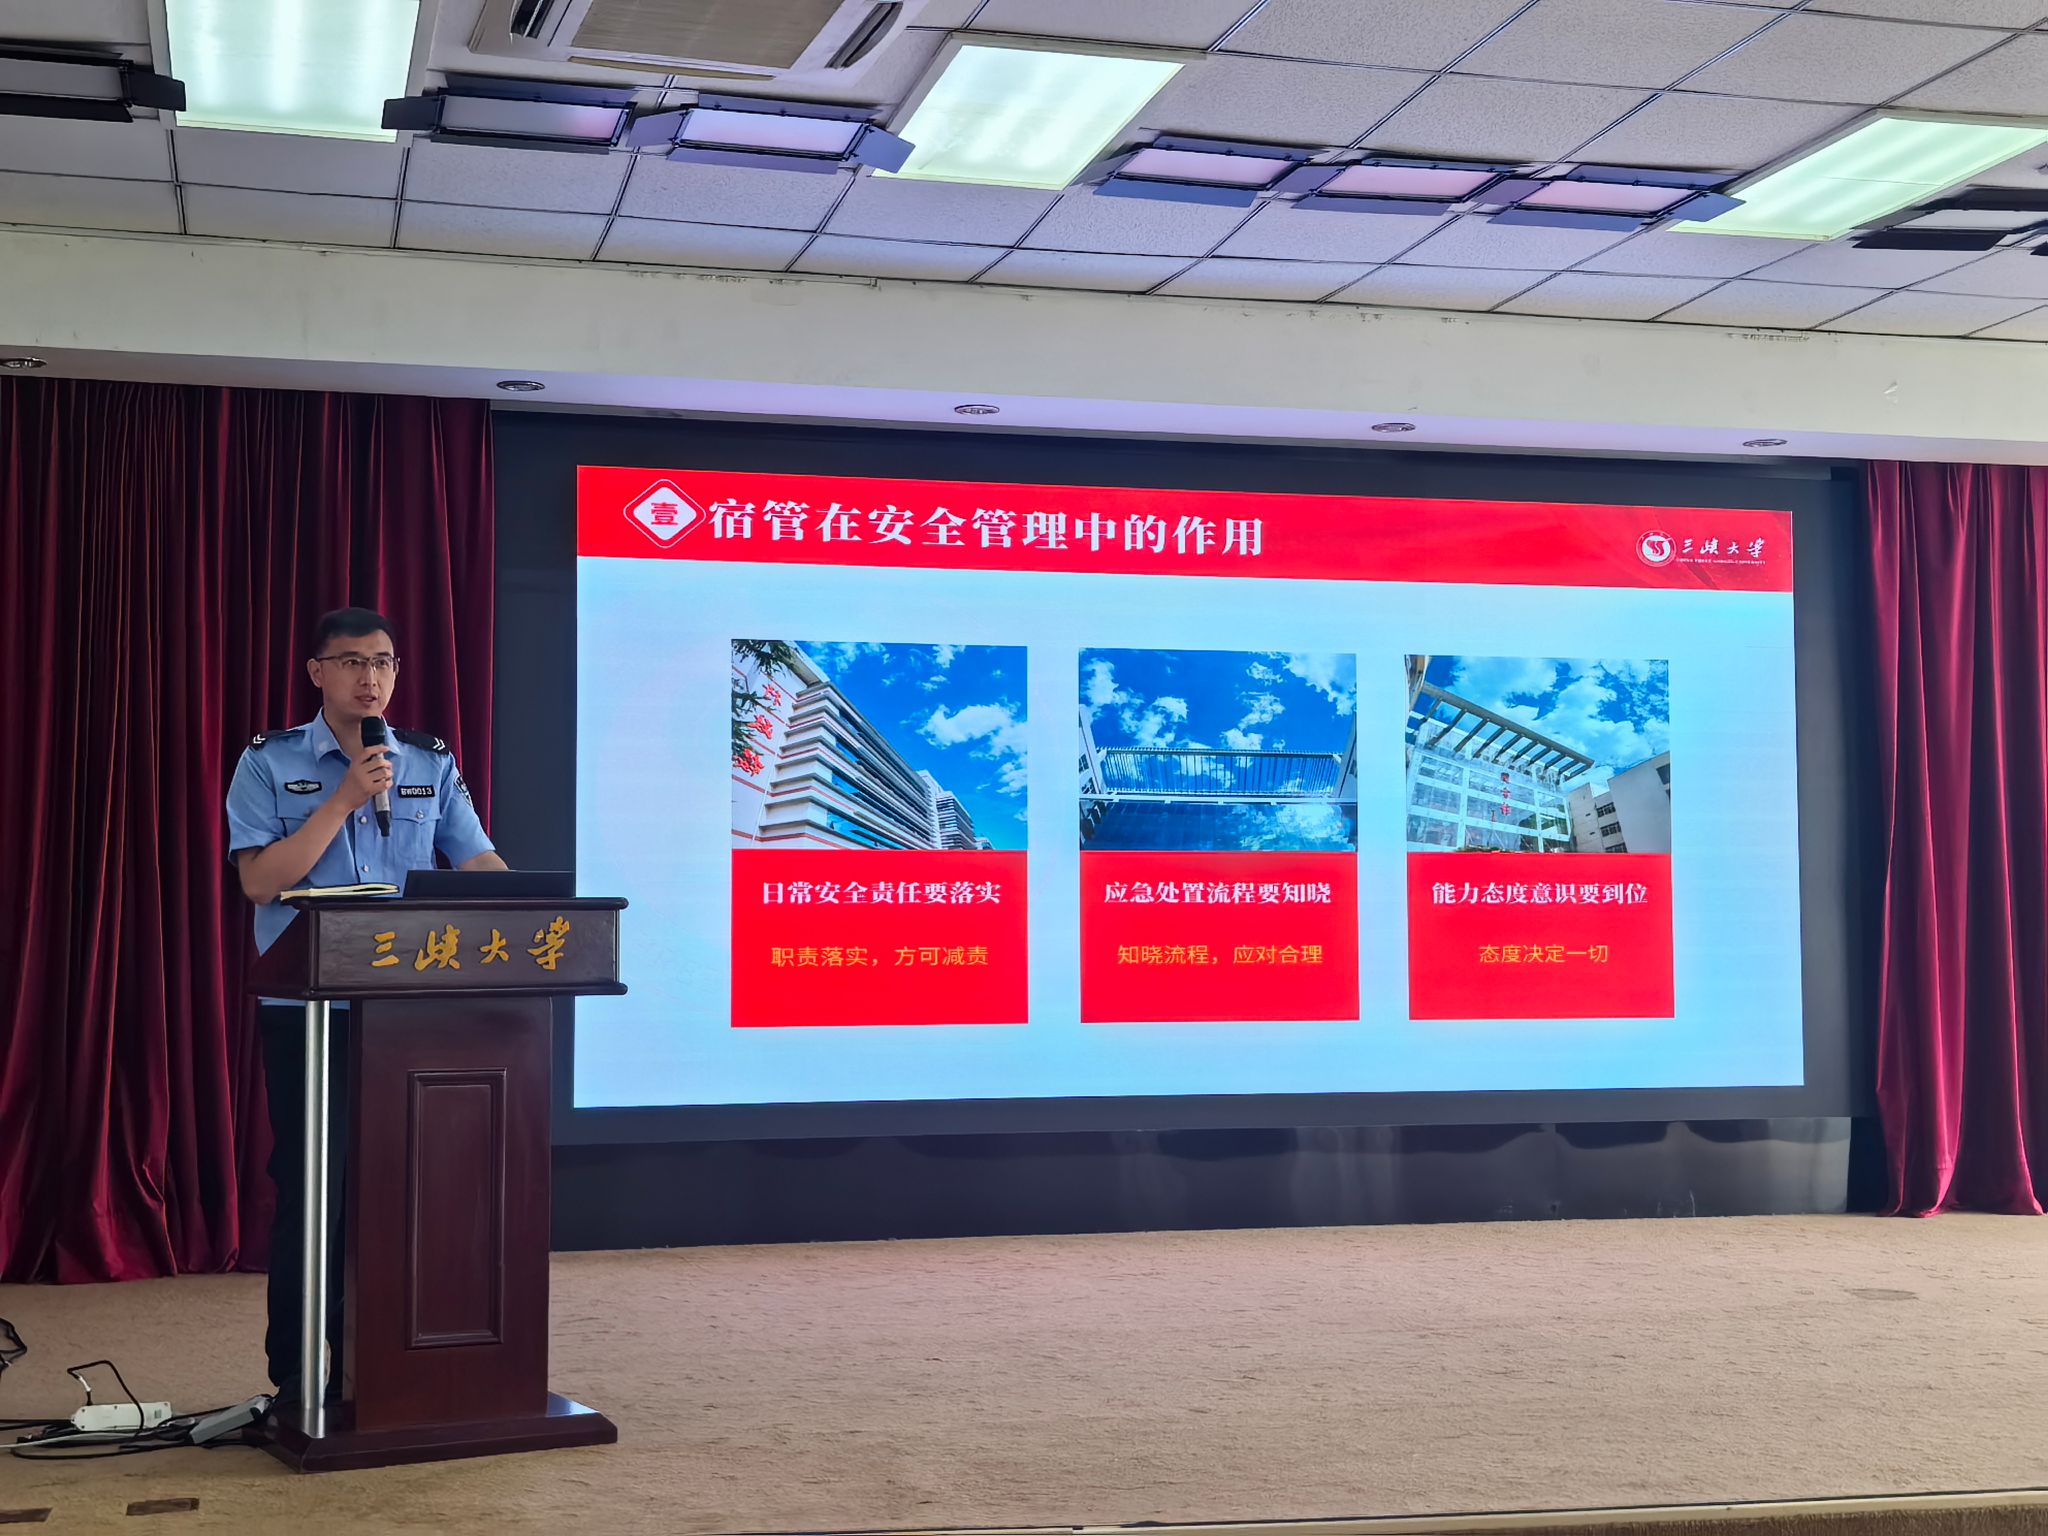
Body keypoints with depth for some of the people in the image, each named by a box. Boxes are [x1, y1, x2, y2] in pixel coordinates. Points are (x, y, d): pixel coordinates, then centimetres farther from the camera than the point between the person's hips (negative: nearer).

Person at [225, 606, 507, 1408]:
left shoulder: (431, 765, 9)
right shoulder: (270, 764, 2)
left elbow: (479, 863, 3)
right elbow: (260, 880, -8)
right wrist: (343, 801, -14)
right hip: (307, 1010, -2)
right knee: (309, 1190, 0)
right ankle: (296, 1380, 10)